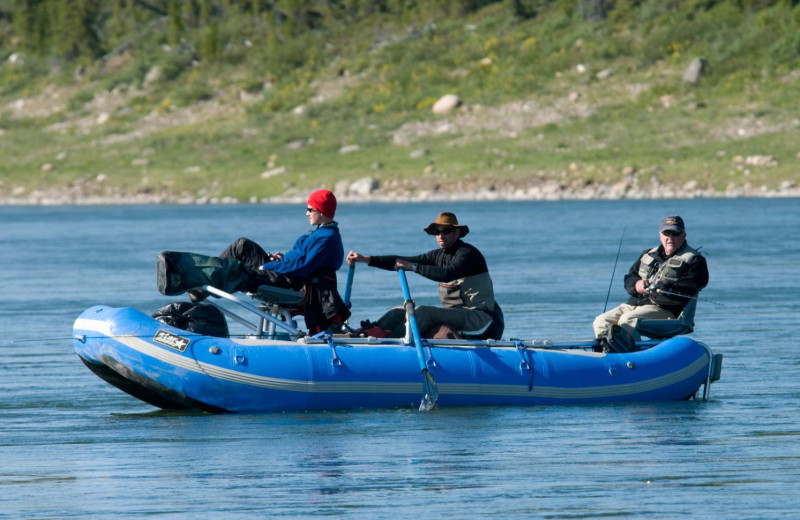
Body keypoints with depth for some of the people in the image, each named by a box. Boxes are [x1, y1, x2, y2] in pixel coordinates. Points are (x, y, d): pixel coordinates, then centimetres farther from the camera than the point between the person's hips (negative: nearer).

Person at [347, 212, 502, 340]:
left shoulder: (469, 253, -12)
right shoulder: (439, 255, 13)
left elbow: (447, 274, -30)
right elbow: (402, 261, 9)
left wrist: (414, 267, -25)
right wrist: (366, 259, 2)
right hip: (455, 316, 9)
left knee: (424, 312, -28)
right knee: (402, 312, 0)